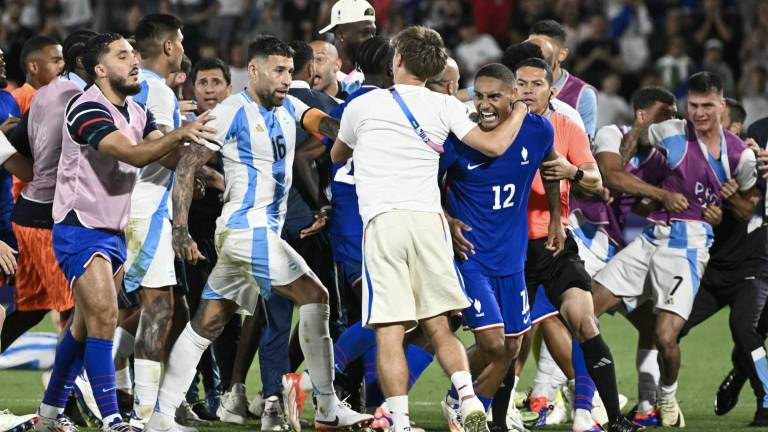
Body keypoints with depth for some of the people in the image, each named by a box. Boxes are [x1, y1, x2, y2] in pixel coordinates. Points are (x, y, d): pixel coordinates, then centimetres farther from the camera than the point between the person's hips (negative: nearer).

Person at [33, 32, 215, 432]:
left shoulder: (137, 113, 11)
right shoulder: (87, 109, -18)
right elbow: (132, 154, -30)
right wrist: (179, 134, -41)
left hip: (113, 233, 9)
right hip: (80, 230, -9)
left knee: (85, 326, 14)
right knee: (103, 317, -18)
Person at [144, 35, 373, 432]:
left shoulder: (288, 107, 15)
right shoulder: (233, 112, -9)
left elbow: (330, 127, 2)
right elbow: (187, 165, -10)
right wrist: (180, 228, -16)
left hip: (264, 231, 8)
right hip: (246, 227, -8)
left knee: (206, 324, 6)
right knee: (314, 297, -10)